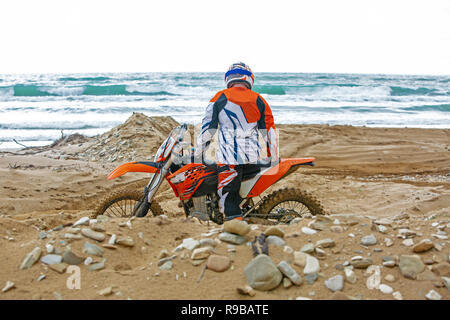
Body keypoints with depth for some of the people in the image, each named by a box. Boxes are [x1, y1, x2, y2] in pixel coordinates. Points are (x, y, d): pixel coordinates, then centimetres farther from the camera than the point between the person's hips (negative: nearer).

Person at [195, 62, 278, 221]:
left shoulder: (220, 98, 2)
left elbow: (208, 129, 2)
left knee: (227, 199, -1)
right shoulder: (258, 100, 9)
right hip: (253, 157, 4)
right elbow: (270, 132, 9)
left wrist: (198, 154, 12)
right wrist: (274, 159, 17)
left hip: (229, 158, -4)